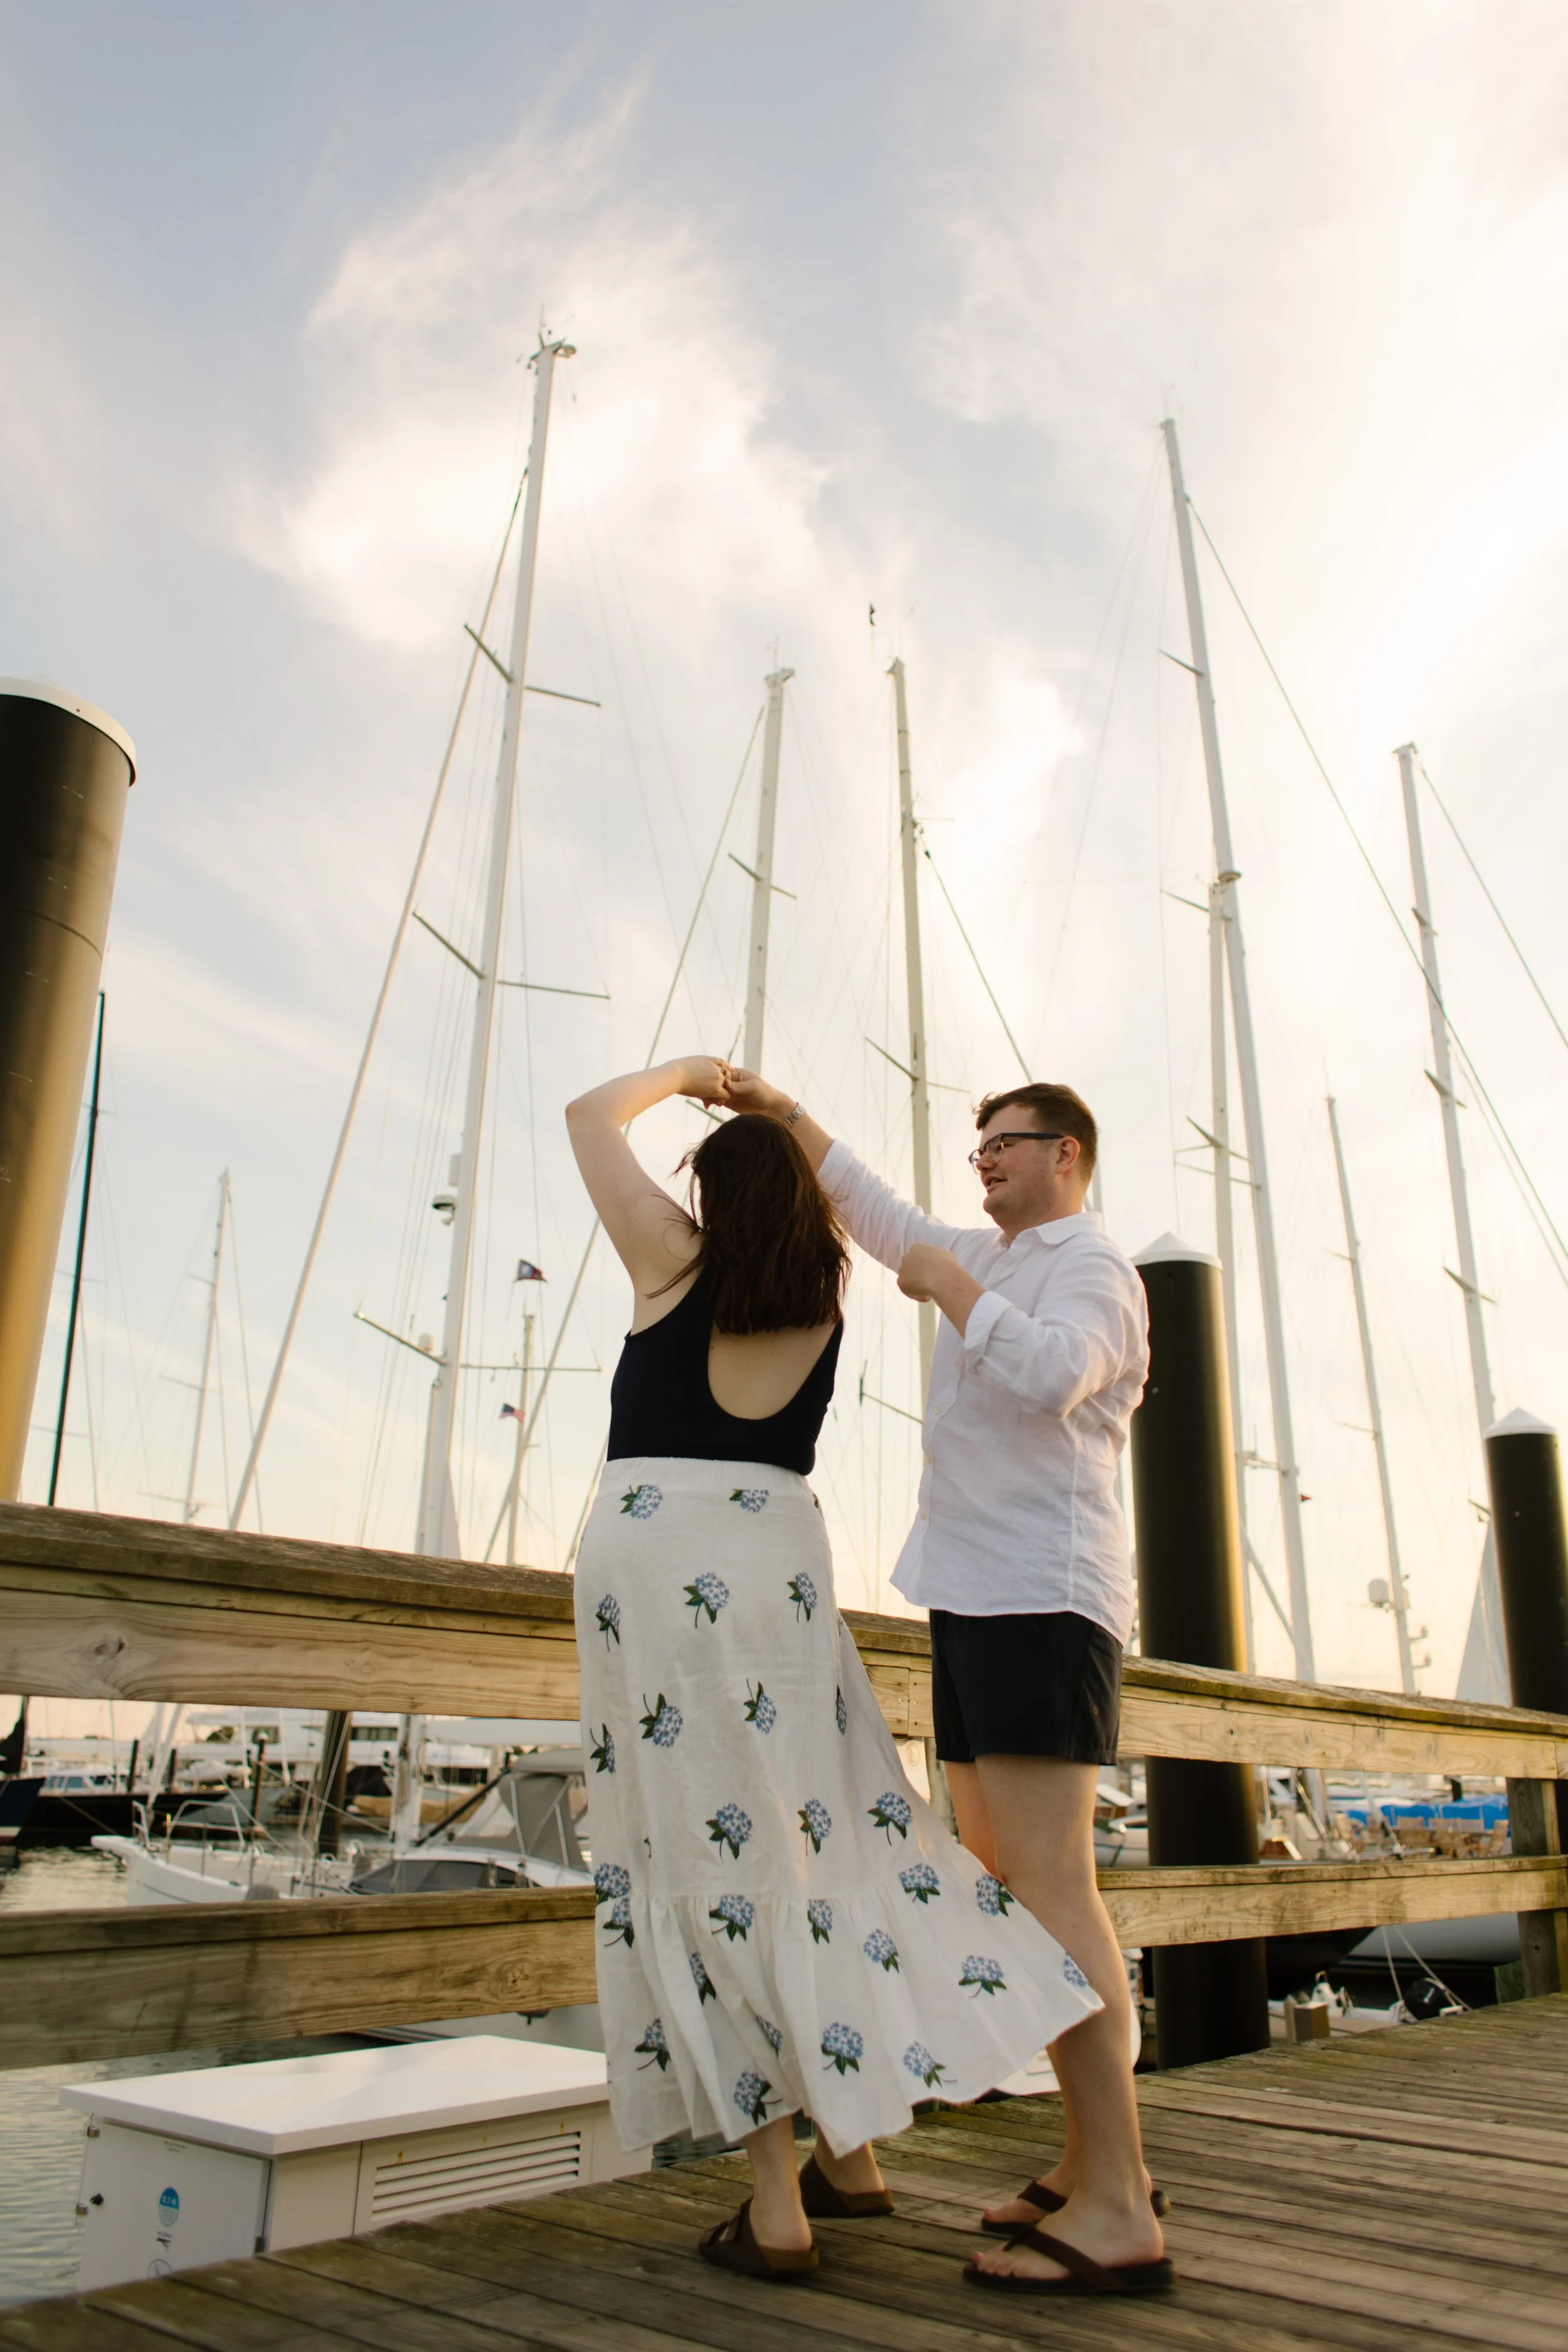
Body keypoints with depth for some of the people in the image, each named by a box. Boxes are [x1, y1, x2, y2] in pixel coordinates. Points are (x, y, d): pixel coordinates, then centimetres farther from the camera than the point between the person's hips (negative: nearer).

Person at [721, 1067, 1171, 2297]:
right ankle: (1097, 2160, 18)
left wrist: (948, 1285, -14)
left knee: (1049, 1884, -13)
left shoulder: (1094, 1268, -6)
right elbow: (877, 1211, 31)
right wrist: (785, 1111, 27)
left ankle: (1118, 2214, -9)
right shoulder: (991, 1259, 22)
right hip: (979, 1596, 10)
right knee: (1008, 1881, 10)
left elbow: (1049, 1375, -27)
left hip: (1041, 1594, -10)